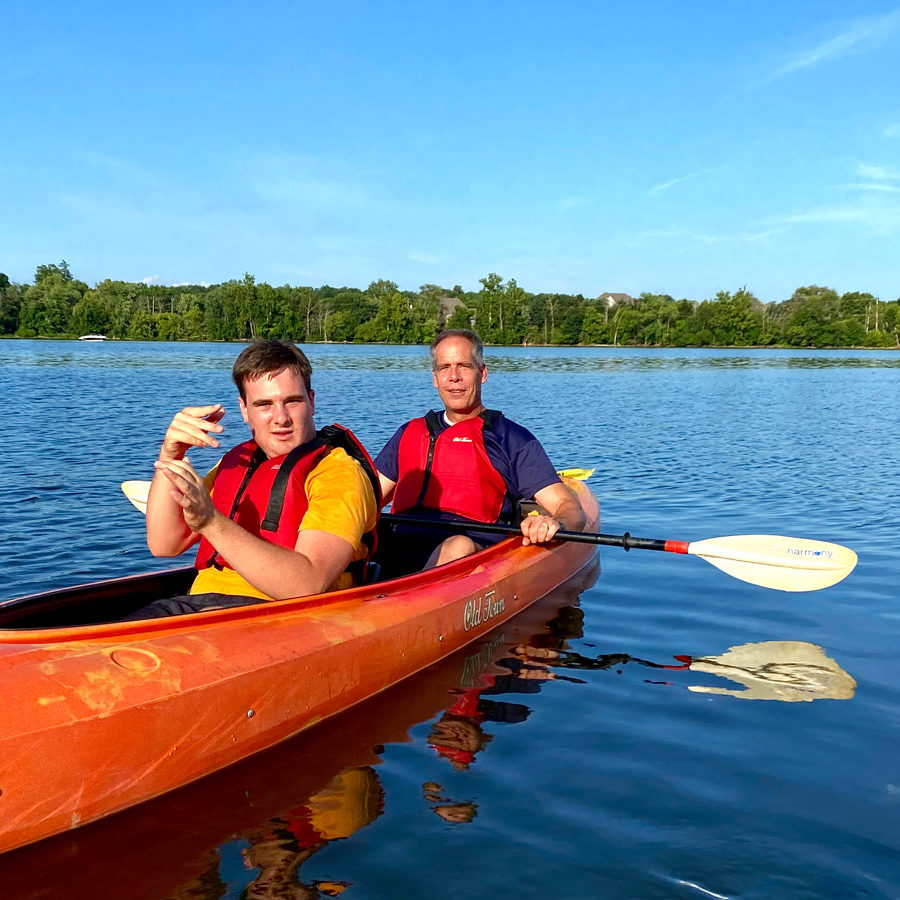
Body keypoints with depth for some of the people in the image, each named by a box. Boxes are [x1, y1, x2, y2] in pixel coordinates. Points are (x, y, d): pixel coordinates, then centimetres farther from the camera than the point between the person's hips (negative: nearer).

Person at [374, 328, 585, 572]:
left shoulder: (513, 438, 13)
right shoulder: (410, 433, 26)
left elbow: (570, 508, 6)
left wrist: (554, 524, -19)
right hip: (399, 548, 4)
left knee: (459, 547, -38)